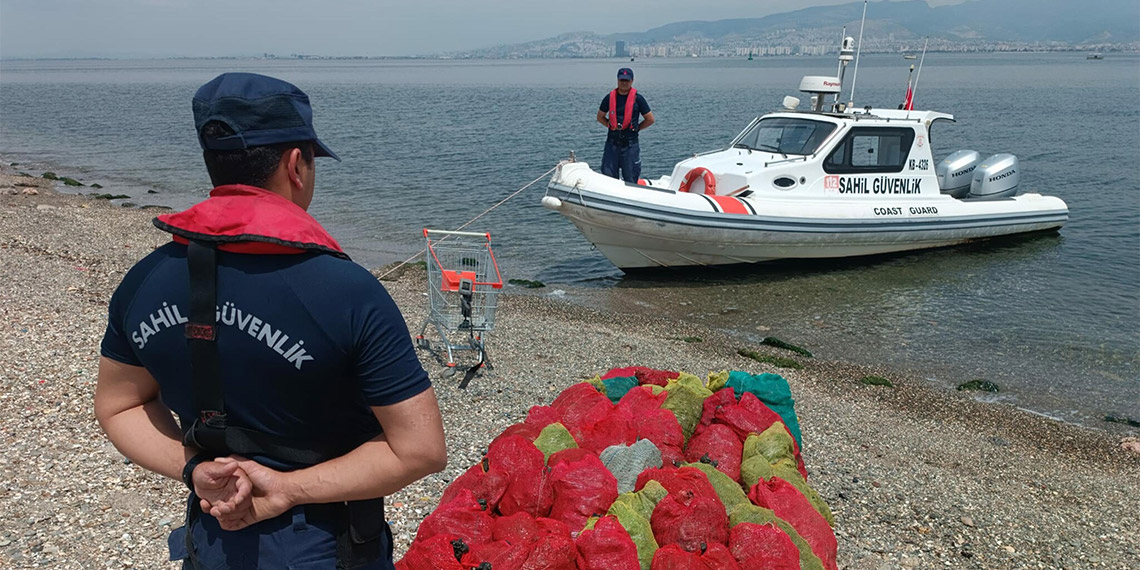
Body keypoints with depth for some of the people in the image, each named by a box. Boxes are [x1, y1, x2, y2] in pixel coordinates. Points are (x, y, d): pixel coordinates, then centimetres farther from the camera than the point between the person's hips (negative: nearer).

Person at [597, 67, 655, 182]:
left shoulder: (638, 98, -1)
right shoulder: (609, 97, 5)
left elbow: (650, 119, 5)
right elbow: (600, 117, 18)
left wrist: (636, 128, 3)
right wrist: (611, 126, 7)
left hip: (630, 144, -2)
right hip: (612, 142, 2)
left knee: (630, 180, 3)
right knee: (608, 176, 3)